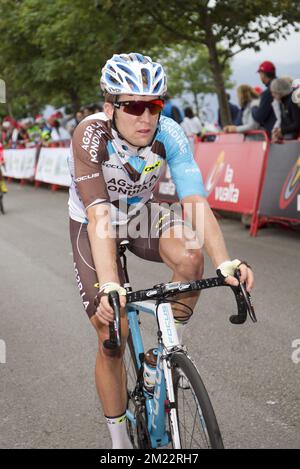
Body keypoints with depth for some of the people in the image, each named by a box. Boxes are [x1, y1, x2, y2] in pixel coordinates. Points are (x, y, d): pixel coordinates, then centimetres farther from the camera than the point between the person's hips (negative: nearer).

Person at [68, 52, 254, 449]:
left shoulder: (169, 134, -26)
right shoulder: (91, 136, -32)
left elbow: (196, 202, -34)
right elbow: (99, 214, -41)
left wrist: (225, 263, -49)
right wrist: (109, 286, -53)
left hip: (139, 214, 2)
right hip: (92, 224, -2)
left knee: (190, 257, -32)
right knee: (112, 337, -7)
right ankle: (119, 438, 14)